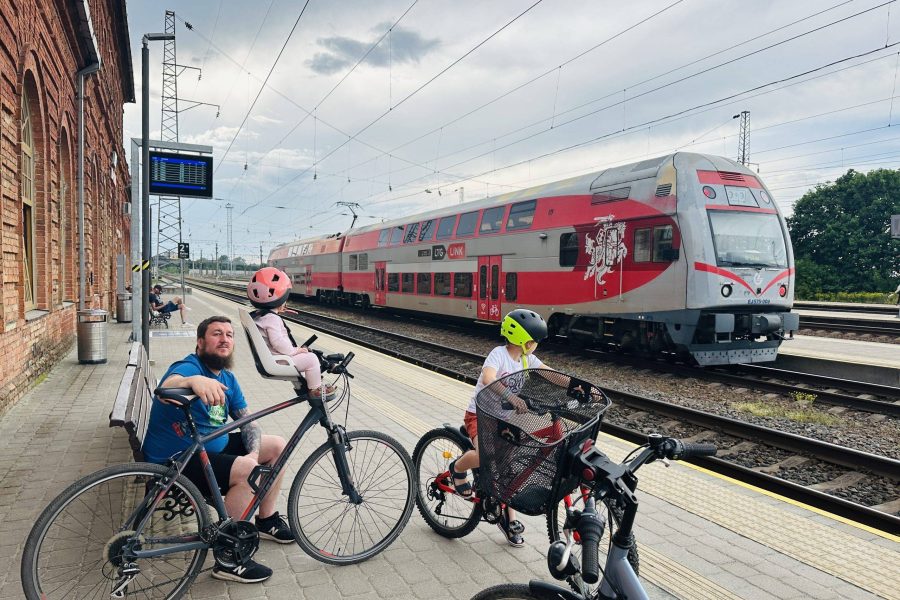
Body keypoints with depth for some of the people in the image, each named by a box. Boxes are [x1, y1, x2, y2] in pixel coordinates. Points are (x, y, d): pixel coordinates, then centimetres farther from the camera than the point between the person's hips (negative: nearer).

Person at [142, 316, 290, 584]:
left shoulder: (227, 378, 7)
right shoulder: (188, 367, -19)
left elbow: (248, 419, 6)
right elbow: (165, 390, -42)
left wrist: (254, 452, -13)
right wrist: (194, 381, -65)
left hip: (214, 446, 9)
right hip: (177, 460, -9)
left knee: (277, 445, 5)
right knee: (247, 469, -30)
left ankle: (266, 520, 21)